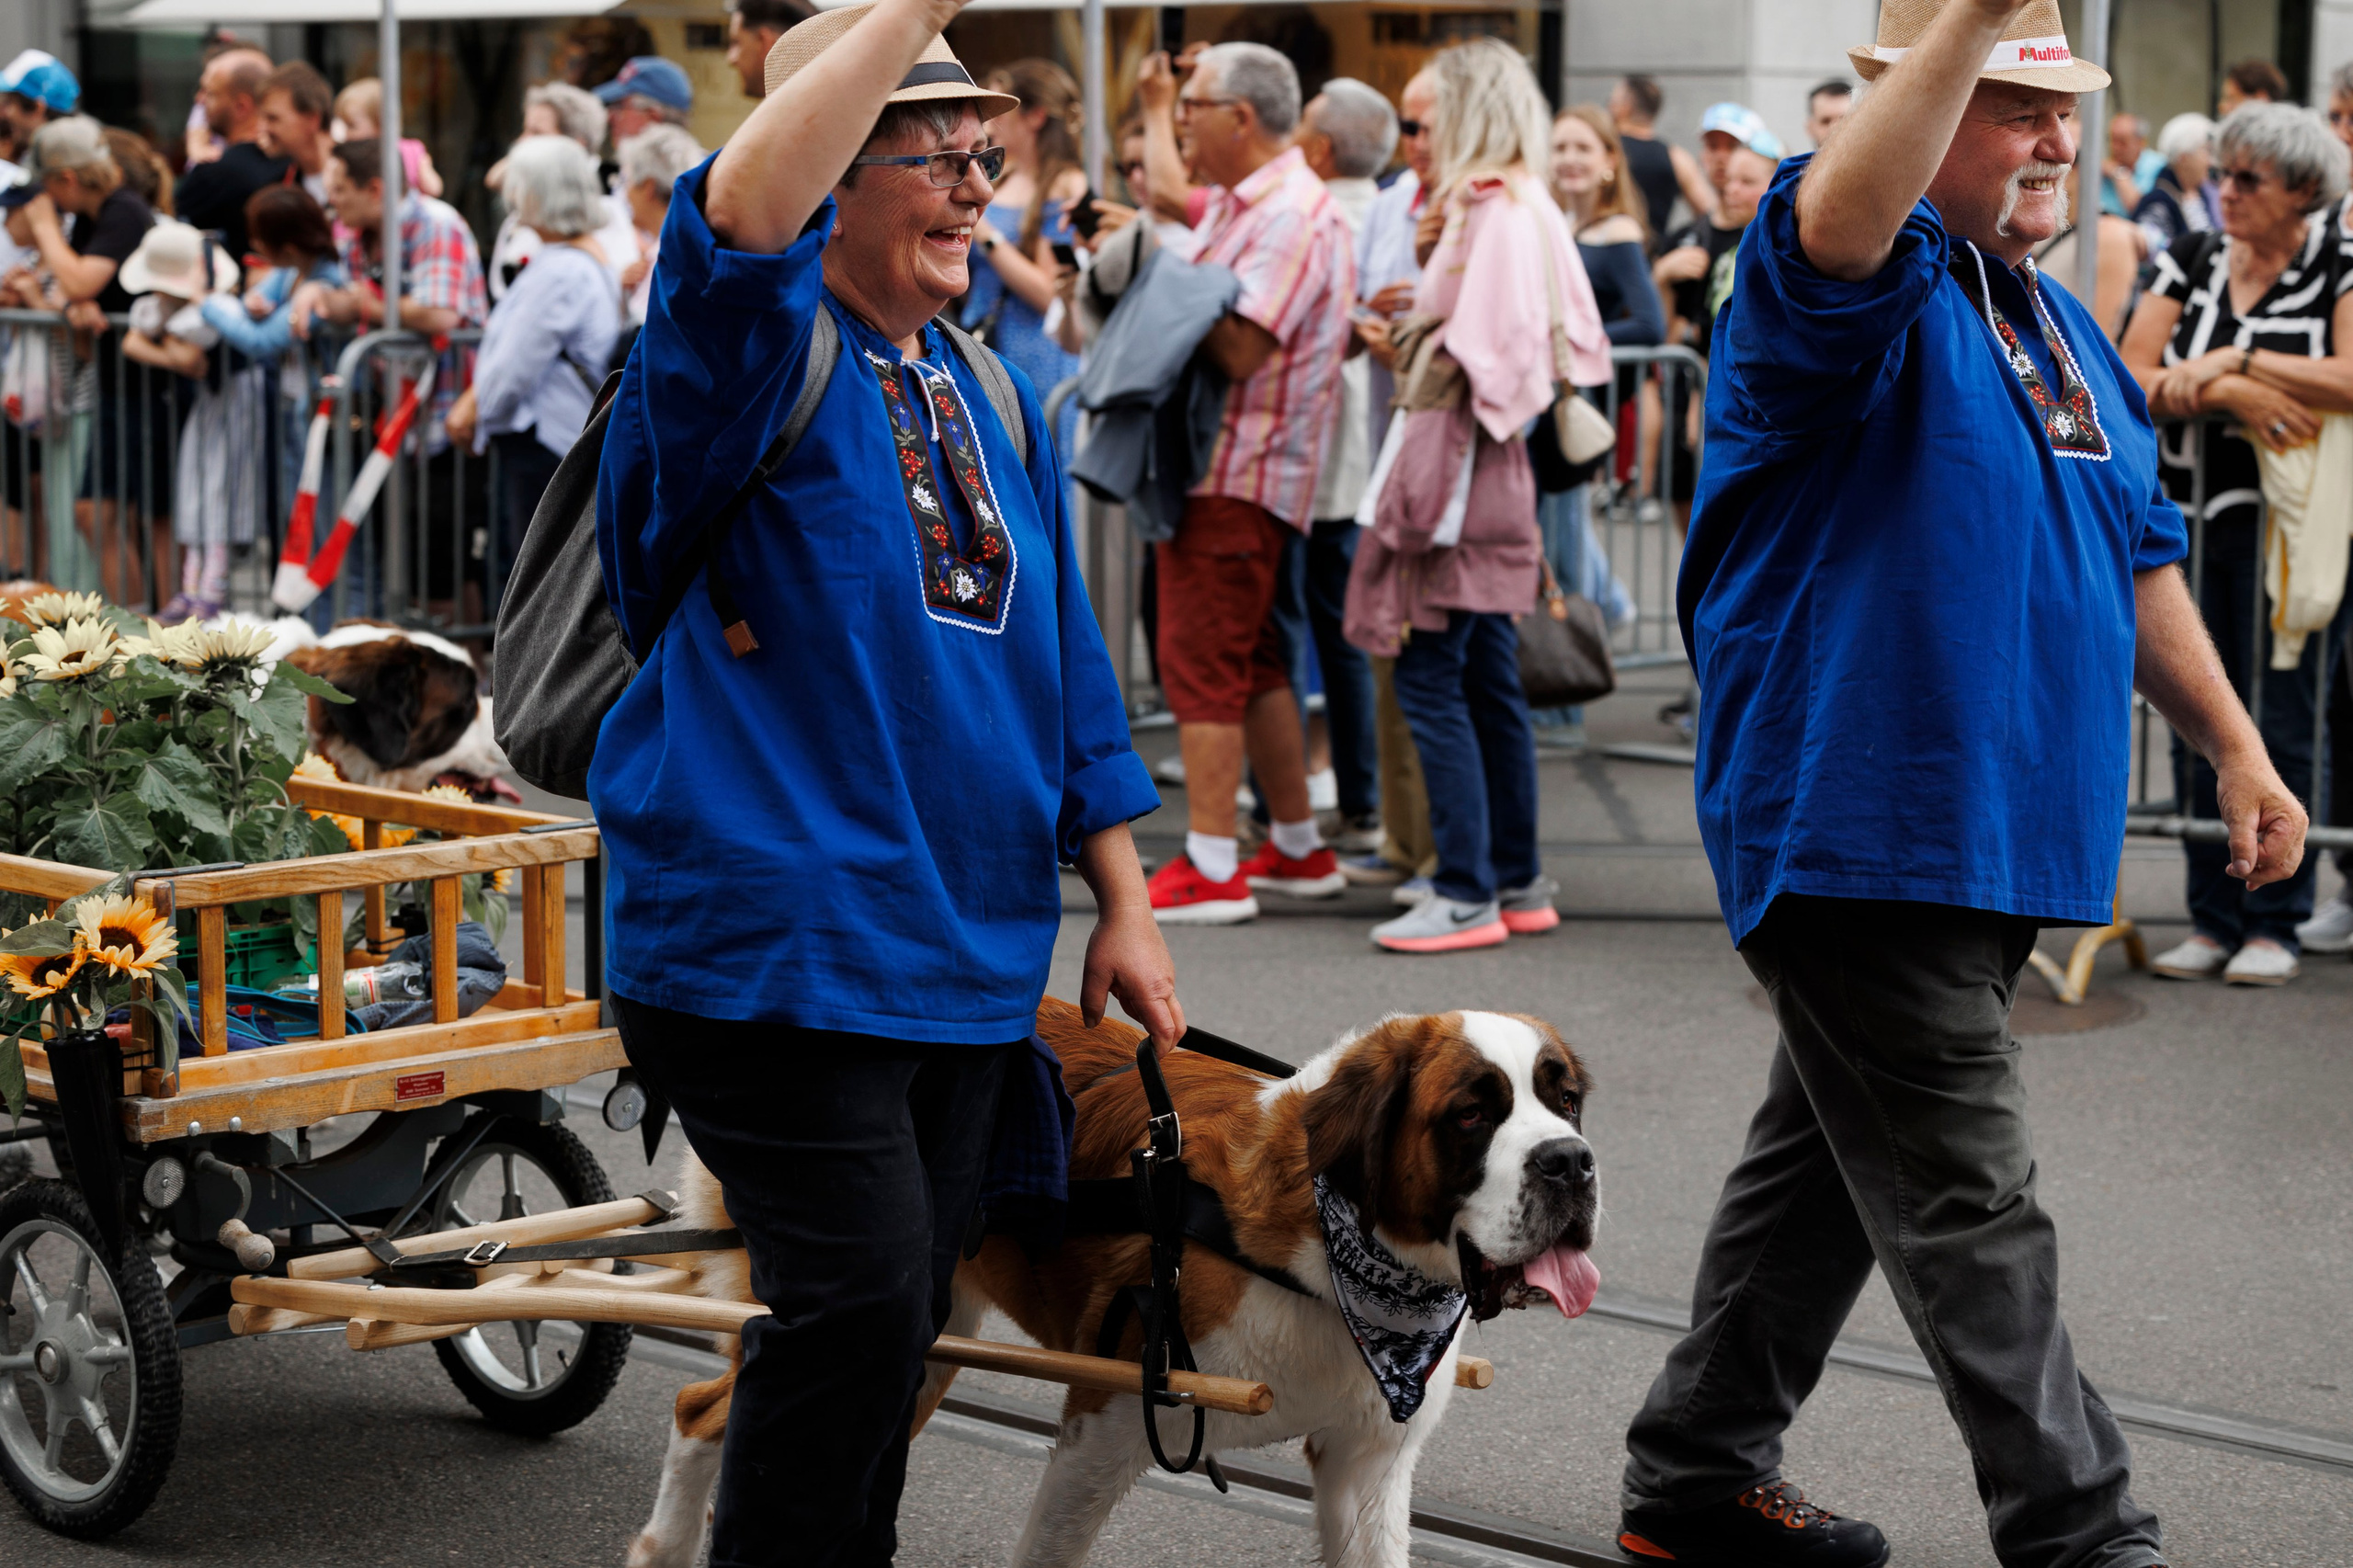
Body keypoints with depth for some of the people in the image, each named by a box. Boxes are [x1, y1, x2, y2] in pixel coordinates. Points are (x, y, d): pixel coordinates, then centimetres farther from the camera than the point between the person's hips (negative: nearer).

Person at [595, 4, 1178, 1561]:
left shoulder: (995, 396, 14)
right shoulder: (761, 355, -8)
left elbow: (1061, 664, 20)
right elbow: (738, 218, -33)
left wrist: (1123, 905, 17)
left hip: (967, 950, 7)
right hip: (776, 945, -7)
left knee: (899, 1321, 13)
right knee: (860, 1297, -14)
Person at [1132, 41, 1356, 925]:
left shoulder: (1291, 216, -17)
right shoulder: (1240, 203, 15)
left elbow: (1242, 349, -25)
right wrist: (1155, 113, 27)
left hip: (1237, 475, -11)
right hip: (1227, 465, 11)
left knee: (1200, 663, -9)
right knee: (1249, 662, 16)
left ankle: (1211, 871, -8)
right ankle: (1299, 851, 24)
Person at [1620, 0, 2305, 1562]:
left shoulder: (2060, 324, 17)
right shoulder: (1872, 291, -11)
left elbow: (2139, 556, 24)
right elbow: (1835, 222, -37)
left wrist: (2237, 747, 18)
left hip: (1999, 841, 9)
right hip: (1861, 830, -9)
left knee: (1833, 1165, 17)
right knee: (1969, 1213, -5)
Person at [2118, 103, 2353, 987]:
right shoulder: (2191, 263, 10)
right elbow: (2129, 380, 0)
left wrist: (2236, 359, -18)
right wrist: (2229, 395, -14)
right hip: (2190, 516, 4)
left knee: (2278, 726, -3)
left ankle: (2274, 923, 6)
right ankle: (2213, 920, 11)